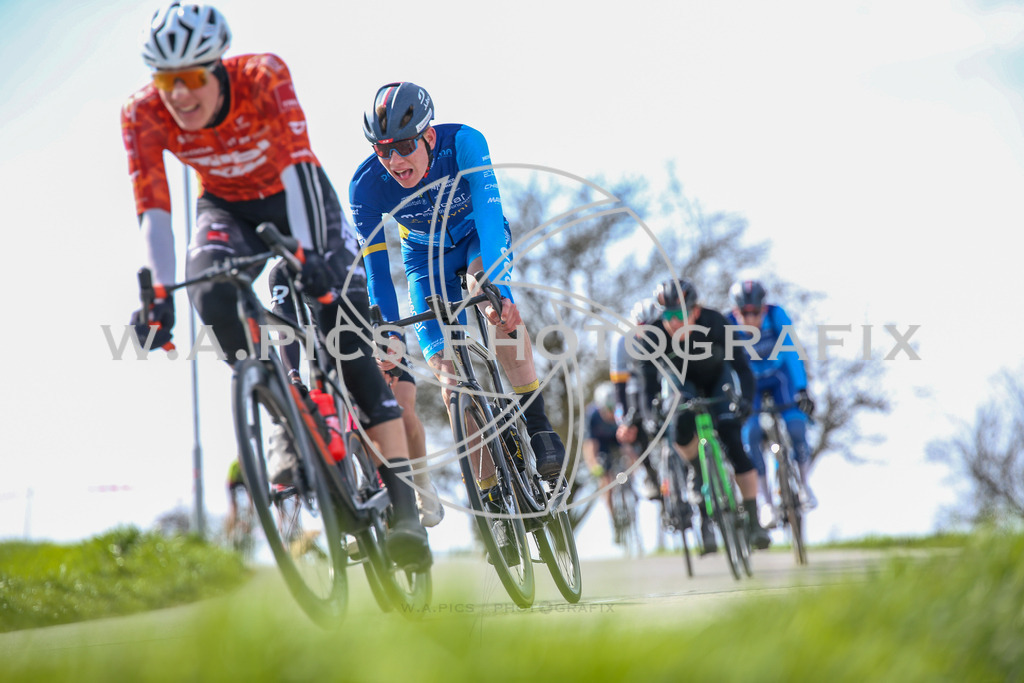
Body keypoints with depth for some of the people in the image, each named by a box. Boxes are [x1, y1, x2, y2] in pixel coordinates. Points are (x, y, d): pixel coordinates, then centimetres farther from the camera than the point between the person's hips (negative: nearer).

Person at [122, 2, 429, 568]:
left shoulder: (264, 77, -30)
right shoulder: (142, 115, -23)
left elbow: (298, 164, -39)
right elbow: (153, 211, -26)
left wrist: (307, 252, -52)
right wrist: (158, 296, -38)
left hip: (296, 197, -2)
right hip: (226, 208, 2)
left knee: (346, 322, -17)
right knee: (212, 292, -32)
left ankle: (401, 496, -19)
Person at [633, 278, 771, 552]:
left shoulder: (714, 323, -33)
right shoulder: (651, 335, -30)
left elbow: (741, 364, -32)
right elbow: (648, 381, -31)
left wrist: (744, 398, -48)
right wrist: (652, 416, -46)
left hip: (718, 379, -1)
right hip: (683, 382, 1)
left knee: (733, 442, -16)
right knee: (681, 426, -32)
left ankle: (753, 521, -7)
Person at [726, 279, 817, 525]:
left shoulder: (776, 316, -26)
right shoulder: (728, 326, -27)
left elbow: (792, 352, -31)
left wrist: (802, 390, -41)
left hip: (779, 376, 0)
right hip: (749, 381, 0)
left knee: (796, 426, -21)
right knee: (750, 434, -21)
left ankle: (804, 484, 6)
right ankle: (766, 500, -6)